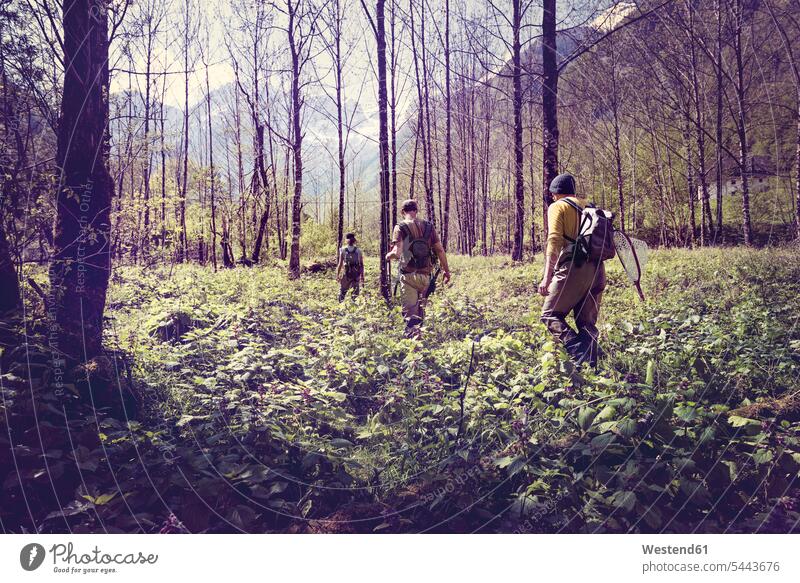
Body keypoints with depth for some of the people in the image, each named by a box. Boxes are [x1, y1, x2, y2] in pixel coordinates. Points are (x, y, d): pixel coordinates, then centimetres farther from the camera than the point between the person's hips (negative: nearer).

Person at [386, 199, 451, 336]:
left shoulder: (401, 227, -5)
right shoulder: (428, 226, 6)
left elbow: (397, 252, -16)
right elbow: (440, 250, 6)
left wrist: (388, 256, 6)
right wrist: (446, 270, 15)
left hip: (409, 275, -4)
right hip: (425, 274, 4)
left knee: (410, 312, -1)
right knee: (420, 309, 20)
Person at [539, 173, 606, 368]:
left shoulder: (558, 207, 3)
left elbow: (554, 241, -11)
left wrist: (547, 277, -16)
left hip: (573, 267, -6)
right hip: (597, 270, 7)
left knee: (550, 314, 0)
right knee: (587, 323, 10)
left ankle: (577, 351, -21)